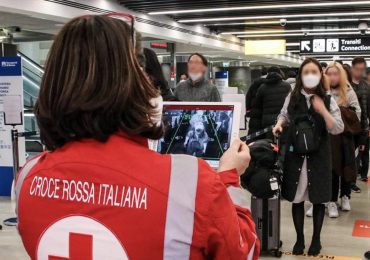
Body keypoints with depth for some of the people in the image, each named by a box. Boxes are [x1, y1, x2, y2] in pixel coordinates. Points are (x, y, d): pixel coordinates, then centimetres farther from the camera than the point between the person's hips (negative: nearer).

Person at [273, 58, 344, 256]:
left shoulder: (328, 100, -2)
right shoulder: (292, 97, 1)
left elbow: (338, 129, -7)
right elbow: (284, 115, 20)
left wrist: (323, 111, -18)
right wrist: (279, 124, -2)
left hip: (318, 156, -1)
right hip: (295, 155, 1)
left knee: (318, 199, 8)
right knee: (297, 199, 8)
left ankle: (316, 239, 26)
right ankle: (299, 238, 24)